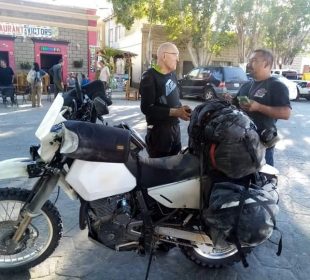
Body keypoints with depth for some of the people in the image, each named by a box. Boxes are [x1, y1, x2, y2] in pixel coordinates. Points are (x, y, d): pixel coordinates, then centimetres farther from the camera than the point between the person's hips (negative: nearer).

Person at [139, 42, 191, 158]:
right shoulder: (150, 76, -13)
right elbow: (146, 108, -23)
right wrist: (174, 112, -26)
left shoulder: (172, 75, 15)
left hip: (175, 127, 8)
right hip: (158, 131, -8)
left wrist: (181, 109, 0)